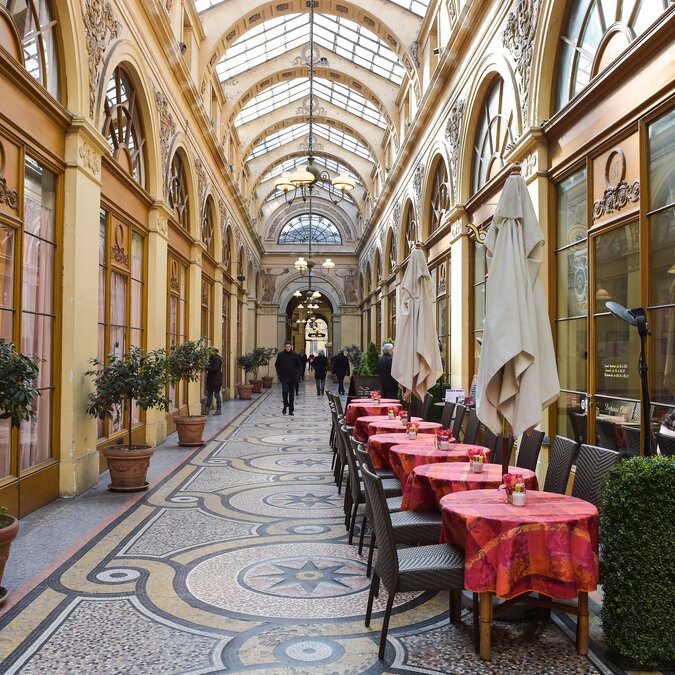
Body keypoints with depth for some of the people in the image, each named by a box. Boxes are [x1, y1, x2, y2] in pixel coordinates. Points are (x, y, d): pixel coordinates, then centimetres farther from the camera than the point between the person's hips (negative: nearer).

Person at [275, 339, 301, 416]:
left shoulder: (295, 355, 2)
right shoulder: (280, 354, 2)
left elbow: (299, 365, 10)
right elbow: (276, 365, 11)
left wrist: (296, 372, -3)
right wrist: (279, 372, 0)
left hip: (293, 378, 1)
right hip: (284, 378, -1)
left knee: (292, 394, 6)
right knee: (285, 391, -15)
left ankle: (291, 409, 14)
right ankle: (285, 406, 6)